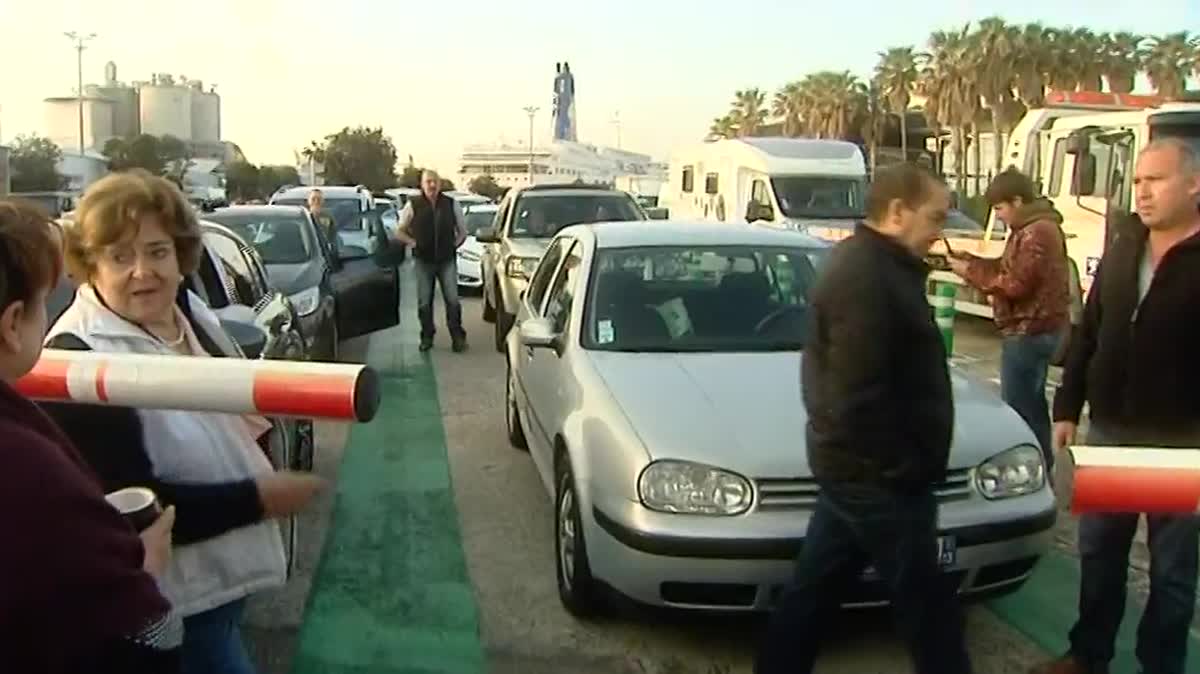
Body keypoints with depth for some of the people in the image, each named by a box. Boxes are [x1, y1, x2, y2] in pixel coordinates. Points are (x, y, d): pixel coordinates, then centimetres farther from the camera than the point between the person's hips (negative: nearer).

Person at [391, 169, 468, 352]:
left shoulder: (451, 204, 1)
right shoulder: (413, 205, -3)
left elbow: (462, 229, 15)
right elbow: (399, 232, 7)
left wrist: (455, 243, 3)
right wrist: (413, 243, -2)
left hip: (447, 260, 0)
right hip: (423, 261, 0)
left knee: (452, 300, -2)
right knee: (424, 302, 6)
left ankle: (458, 337, 7)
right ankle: (427, 336, 18)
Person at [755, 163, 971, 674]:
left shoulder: (864, 264, 13)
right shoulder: (868, 277, -21)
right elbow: (859, 393, -26)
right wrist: (900, 466, -21)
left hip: (850, 465, 10)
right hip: (876, 472, -10)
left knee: (814, 587, 17)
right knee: (925, 600, 3)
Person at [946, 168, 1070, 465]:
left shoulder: (1037, 233, -20)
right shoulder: (1032, 228, 15)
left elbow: (1016, 284, -23)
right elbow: (1011, 267, 18)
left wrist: (970, 272, -14)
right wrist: (970, 260, 6)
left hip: (1029, 331, -11)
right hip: (1035, 329, 11)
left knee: (1018, 406, -9)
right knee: (1031, 403, 20)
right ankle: (1041, 467, 31)